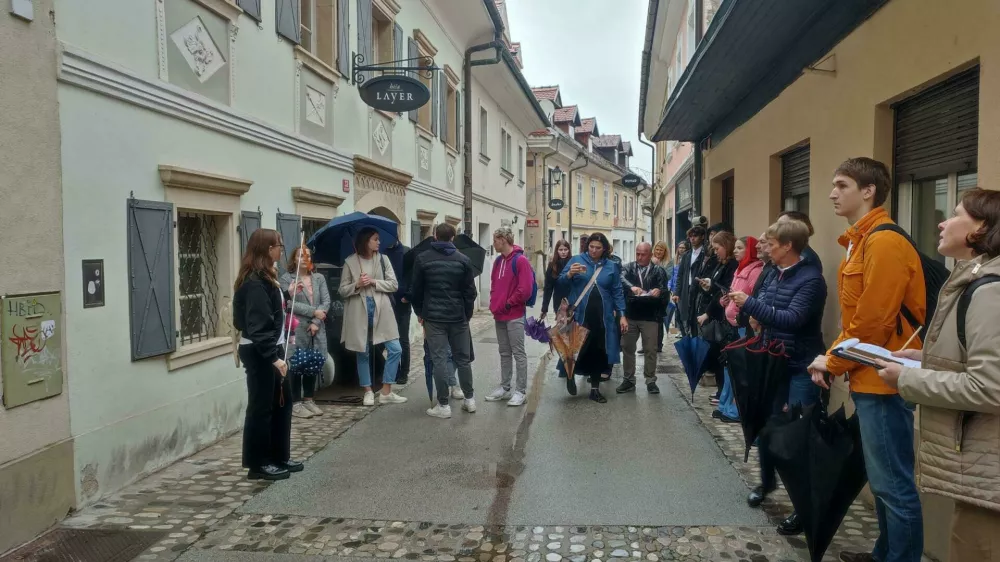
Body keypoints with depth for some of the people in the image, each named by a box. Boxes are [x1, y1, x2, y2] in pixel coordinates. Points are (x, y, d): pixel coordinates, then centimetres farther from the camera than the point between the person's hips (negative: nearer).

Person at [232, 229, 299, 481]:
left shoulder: (264, 278, 13)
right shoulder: (255, 282, -19)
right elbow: (257, 326, -25)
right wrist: (274, 357, -28)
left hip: (270, 349, 10)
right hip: (258, 352, -10)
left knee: (283, 401, 15)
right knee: (261, 406, 0)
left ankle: (279, 457, 26)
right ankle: (258, 464, 12)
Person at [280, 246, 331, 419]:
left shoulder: (319, 278, 12)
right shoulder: (286, 279, -2)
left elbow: (326, 301, 3)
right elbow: (290, 304, -13)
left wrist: (316, 322, -9)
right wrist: (313, 312, -15)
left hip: (316, 330, 5)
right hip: (297, 329, -5)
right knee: (296, 366, -1)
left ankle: (308, 400, 22)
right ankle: (295, 403, 7)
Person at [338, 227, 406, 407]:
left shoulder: (383, 259, 4)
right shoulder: (350, 262, -1)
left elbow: (394, 284, 0)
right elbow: (343, 290, 1)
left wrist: (374, 282, -13)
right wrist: (357, 285, -17)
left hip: (381, 309, 2)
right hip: (359, 310, -2)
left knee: (395, 349, -3)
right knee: (363, 353, 7)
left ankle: (386, 392, 7)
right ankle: (368, 392, 21)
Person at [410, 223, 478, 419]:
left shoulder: (422, 259, -1)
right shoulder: (463, 260, 1)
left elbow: (415, 290, 3)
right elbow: (470, 291, 0)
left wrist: (419, 312, 15)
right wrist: (467, 314, 9)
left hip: (433, 317, -1)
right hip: (458, 317, 2)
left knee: (439, 360, 0)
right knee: (463, 358, 13)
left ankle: (443, 405, 2)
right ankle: (469, 399, 21)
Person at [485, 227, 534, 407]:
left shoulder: (520, 260, -11)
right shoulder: (498, 262, 13)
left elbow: (525, 289, -17)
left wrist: (508, 304, -12)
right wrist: (494, 305, 5)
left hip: (514, 316, -8)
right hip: (499, 316, 8)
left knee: (518, 353, -1)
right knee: (504, 353, 14)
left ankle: (521, 391, 5)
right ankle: (505, 388, 22)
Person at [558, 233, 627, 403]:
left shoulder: (612, 266, 7)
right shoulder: (576, 260, 0)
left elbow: (617, 292, 8)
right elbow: (561, 281, -2)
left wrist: (622, 315, 2)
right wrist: (570, 274, -23)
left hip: (602, 316, 3)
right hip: (579, 314, -2)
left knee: (598, 352, 8)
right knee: (577, 347, -6)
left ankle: (595, 389, 21)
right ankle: (570, 374, 25)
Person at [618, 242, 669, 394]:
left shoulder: (659, 271, 3)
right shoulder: (629, 268, 6)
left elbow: (665, 291, -5)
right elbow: (621, 279, -14)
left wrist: (659, 291, -28)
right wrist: (632, 287, -33)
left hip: (650, 316, -2)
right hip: (630, 315, 2)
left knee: (650, 350, 5)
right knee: (627, 348, 7)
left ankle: (650, 380, 16)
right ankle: (628, 380, 17)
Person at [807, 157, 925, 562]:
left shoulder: (884, 242, -17)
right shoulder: (861, 241, 14)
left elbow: (873, 321, -21)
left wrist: (834, 363, -9)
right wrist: (832, 357, 6)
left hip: (882, 379, -10)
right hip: (870, 377, 10)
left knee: (893, 484, -1)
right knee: (881, 479, 20)